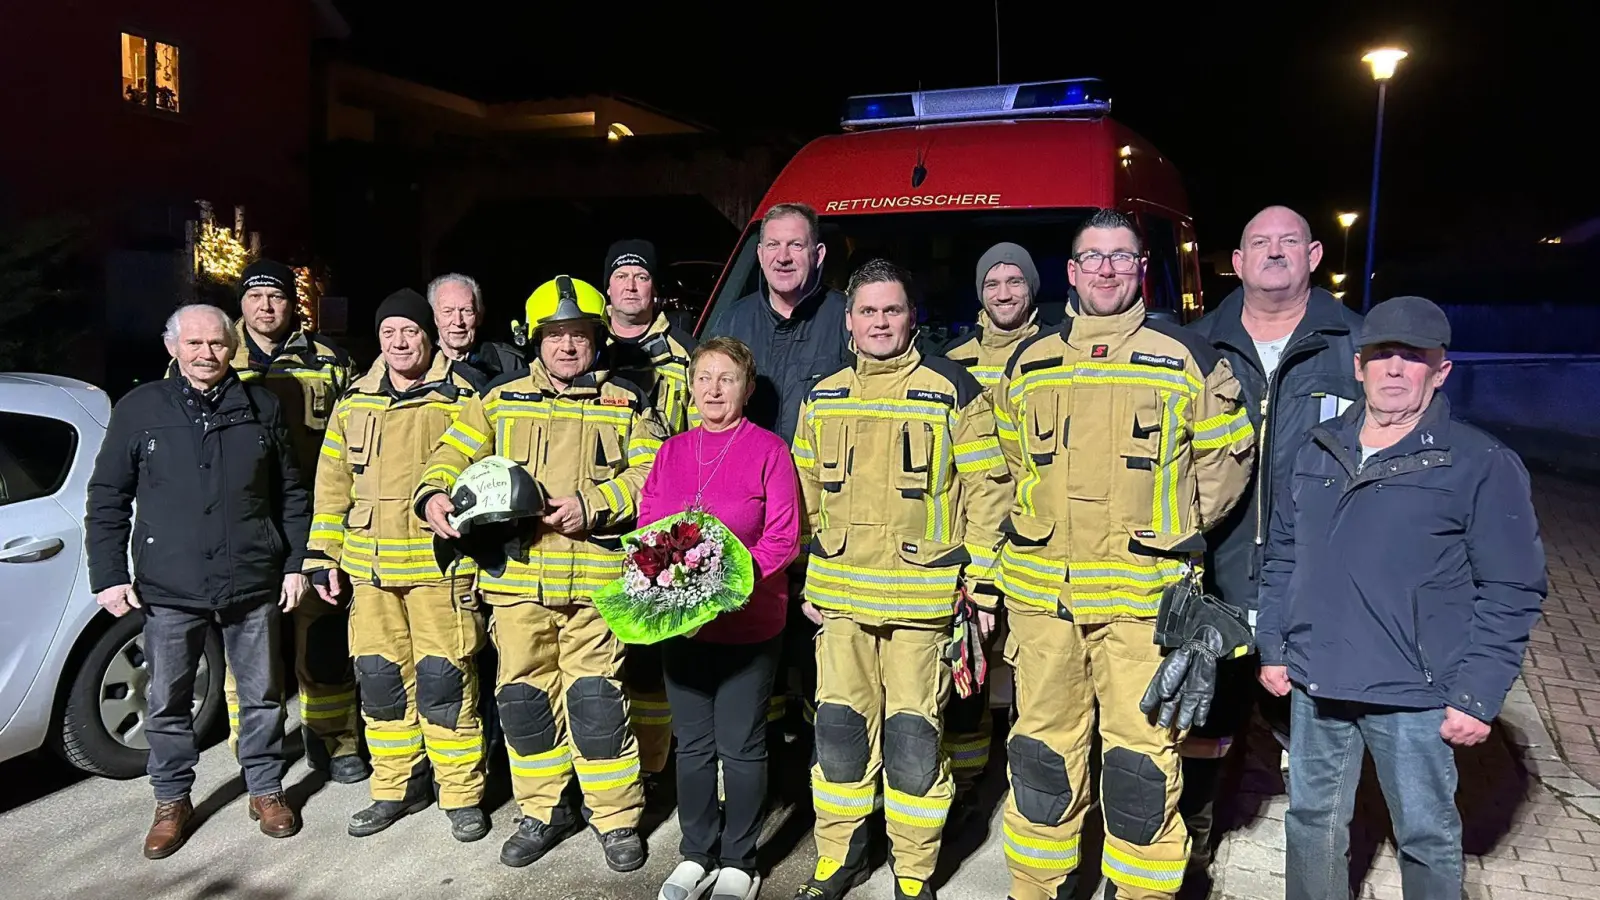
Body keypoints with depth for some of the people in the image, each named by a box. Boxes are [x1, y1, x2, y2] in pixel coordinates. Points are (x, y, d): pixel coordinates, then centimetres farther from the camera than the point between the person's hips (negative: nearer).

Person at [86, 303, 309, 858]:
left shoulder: (262, 407, 4)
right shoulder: (140, 409, 2)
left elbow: (292, 494, 8)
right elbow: (107, 499, 5)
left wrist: (296, 563, 4)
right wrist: (108, 575, -1)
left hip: (253, 583, 0)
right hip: (168, 589, 0)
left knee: (261, 696, 10)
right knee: (167, 702, 10)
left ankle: (266, 790, 27)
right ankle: (172, 801, 28)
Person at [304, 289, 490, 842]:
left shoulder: (459, 400, -1)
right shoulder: (353, 403, 12)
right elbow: (332, 486, 15)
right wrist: (323, 557, 10)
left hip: (439, 565, -4)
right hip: (368, 568, 5)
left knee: (444, 679, -3)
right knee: (380, 679, 11)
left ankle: (462, 795, 11)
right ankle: (395, 789, 26)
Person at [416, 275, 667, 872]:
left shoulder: (627, 405, 7)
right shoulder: (500, 401, 13)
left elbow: (651, 473, -3)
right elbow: (454, 453, 11)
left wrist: (592, 504, -15)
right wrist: (435, 492, -11)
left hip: (596, 574, -2)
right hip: (517, 572, 3)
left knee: (595, 696, -1)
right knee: (525, 693, 9)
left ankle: (617, 818, 16)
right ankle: (543, 811, 27)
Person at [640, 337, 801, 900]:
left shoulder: (768, 450, -7)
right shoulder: (672, 452, 7)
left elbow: (783, 539, -10)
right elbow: (646, 528, 8)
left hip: (748, 625, -4)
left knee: (740, 746, 7)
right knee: (692, 744, 14)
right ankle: (696, 855, 30)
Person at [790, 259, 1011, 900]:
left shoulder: (954, 393, -3)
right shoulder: (822, 399, 10)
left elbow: (987, 491, -3)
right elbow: (805, 493, 16)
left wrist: (980, 585, -6)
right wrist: (805, 579, 13)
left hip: (922, 598, -4)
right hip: (839, 595, 4)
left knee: (912, 736, 2)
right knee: (839, 728, 10)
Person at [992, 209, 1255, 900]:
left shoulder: (1188, 362, 2)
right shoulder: (1026, 365, 10)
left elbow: (1225, 459, 11)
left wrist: (1168, 531, 9)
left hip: (1145, 596, -2)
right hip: (1041, 592, 3)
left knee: (1140, 759, 0)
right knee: (1042, 752, 11)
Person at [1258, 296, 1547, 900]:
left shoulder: (1483, 466, -8)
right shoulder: (1317, 453, 7)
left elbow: (1511, 592, -8)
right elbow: (1282, 555, 13)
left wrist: (1477, 695, -12)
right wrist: (1273, 647, 10)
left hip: (1415, 696, -4)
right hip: (1314, 683, 4)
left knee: (1426, 836, 12)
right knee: (1311, 820, 17)